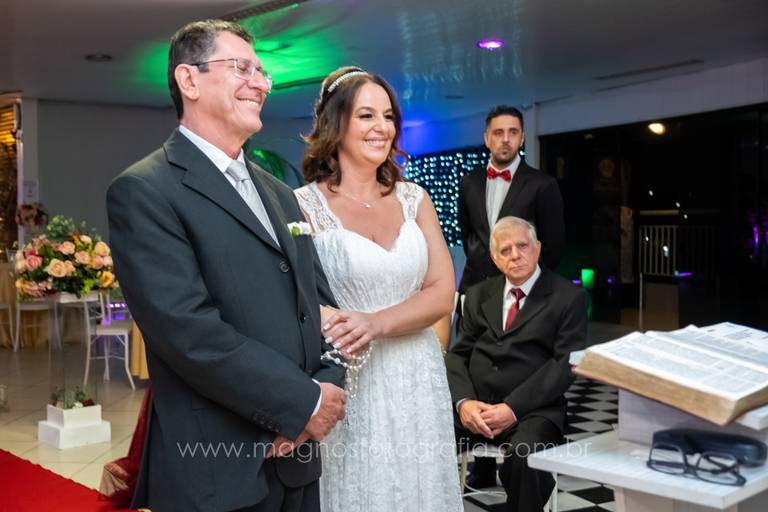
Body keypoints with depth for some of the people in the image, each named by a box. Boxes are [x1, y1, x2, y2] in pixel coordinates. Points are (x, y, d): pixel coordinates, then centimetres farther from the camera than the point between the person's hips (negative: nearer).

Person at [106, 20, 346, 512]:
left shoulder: (279, 193, 13)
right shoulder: (144, 191, -11)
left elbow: (321, 302, 10)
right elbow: (187, 329, -20)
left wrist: (329, 386, -8)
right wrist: (305, 403, -15)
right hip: (216, 470, -7)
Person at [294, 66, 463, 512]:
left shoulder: (414, 199, 6)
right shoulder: (304, 204, -7)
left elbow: (443, 292, -2)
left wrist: (377, 323, -17)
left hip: (418, 381, 4)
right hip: (347, 383, -4)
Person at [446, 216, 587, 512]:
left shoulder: (569, 298, 3)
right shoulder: (479, 295, 17)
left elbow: (565, 363, -6)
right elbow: (458, 354, 9)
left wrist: (513, 408, -16)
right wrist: (463, 401, -10)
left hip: (533, 410, -3)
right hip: (473, 405, 3)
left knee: (525, 455, -34)